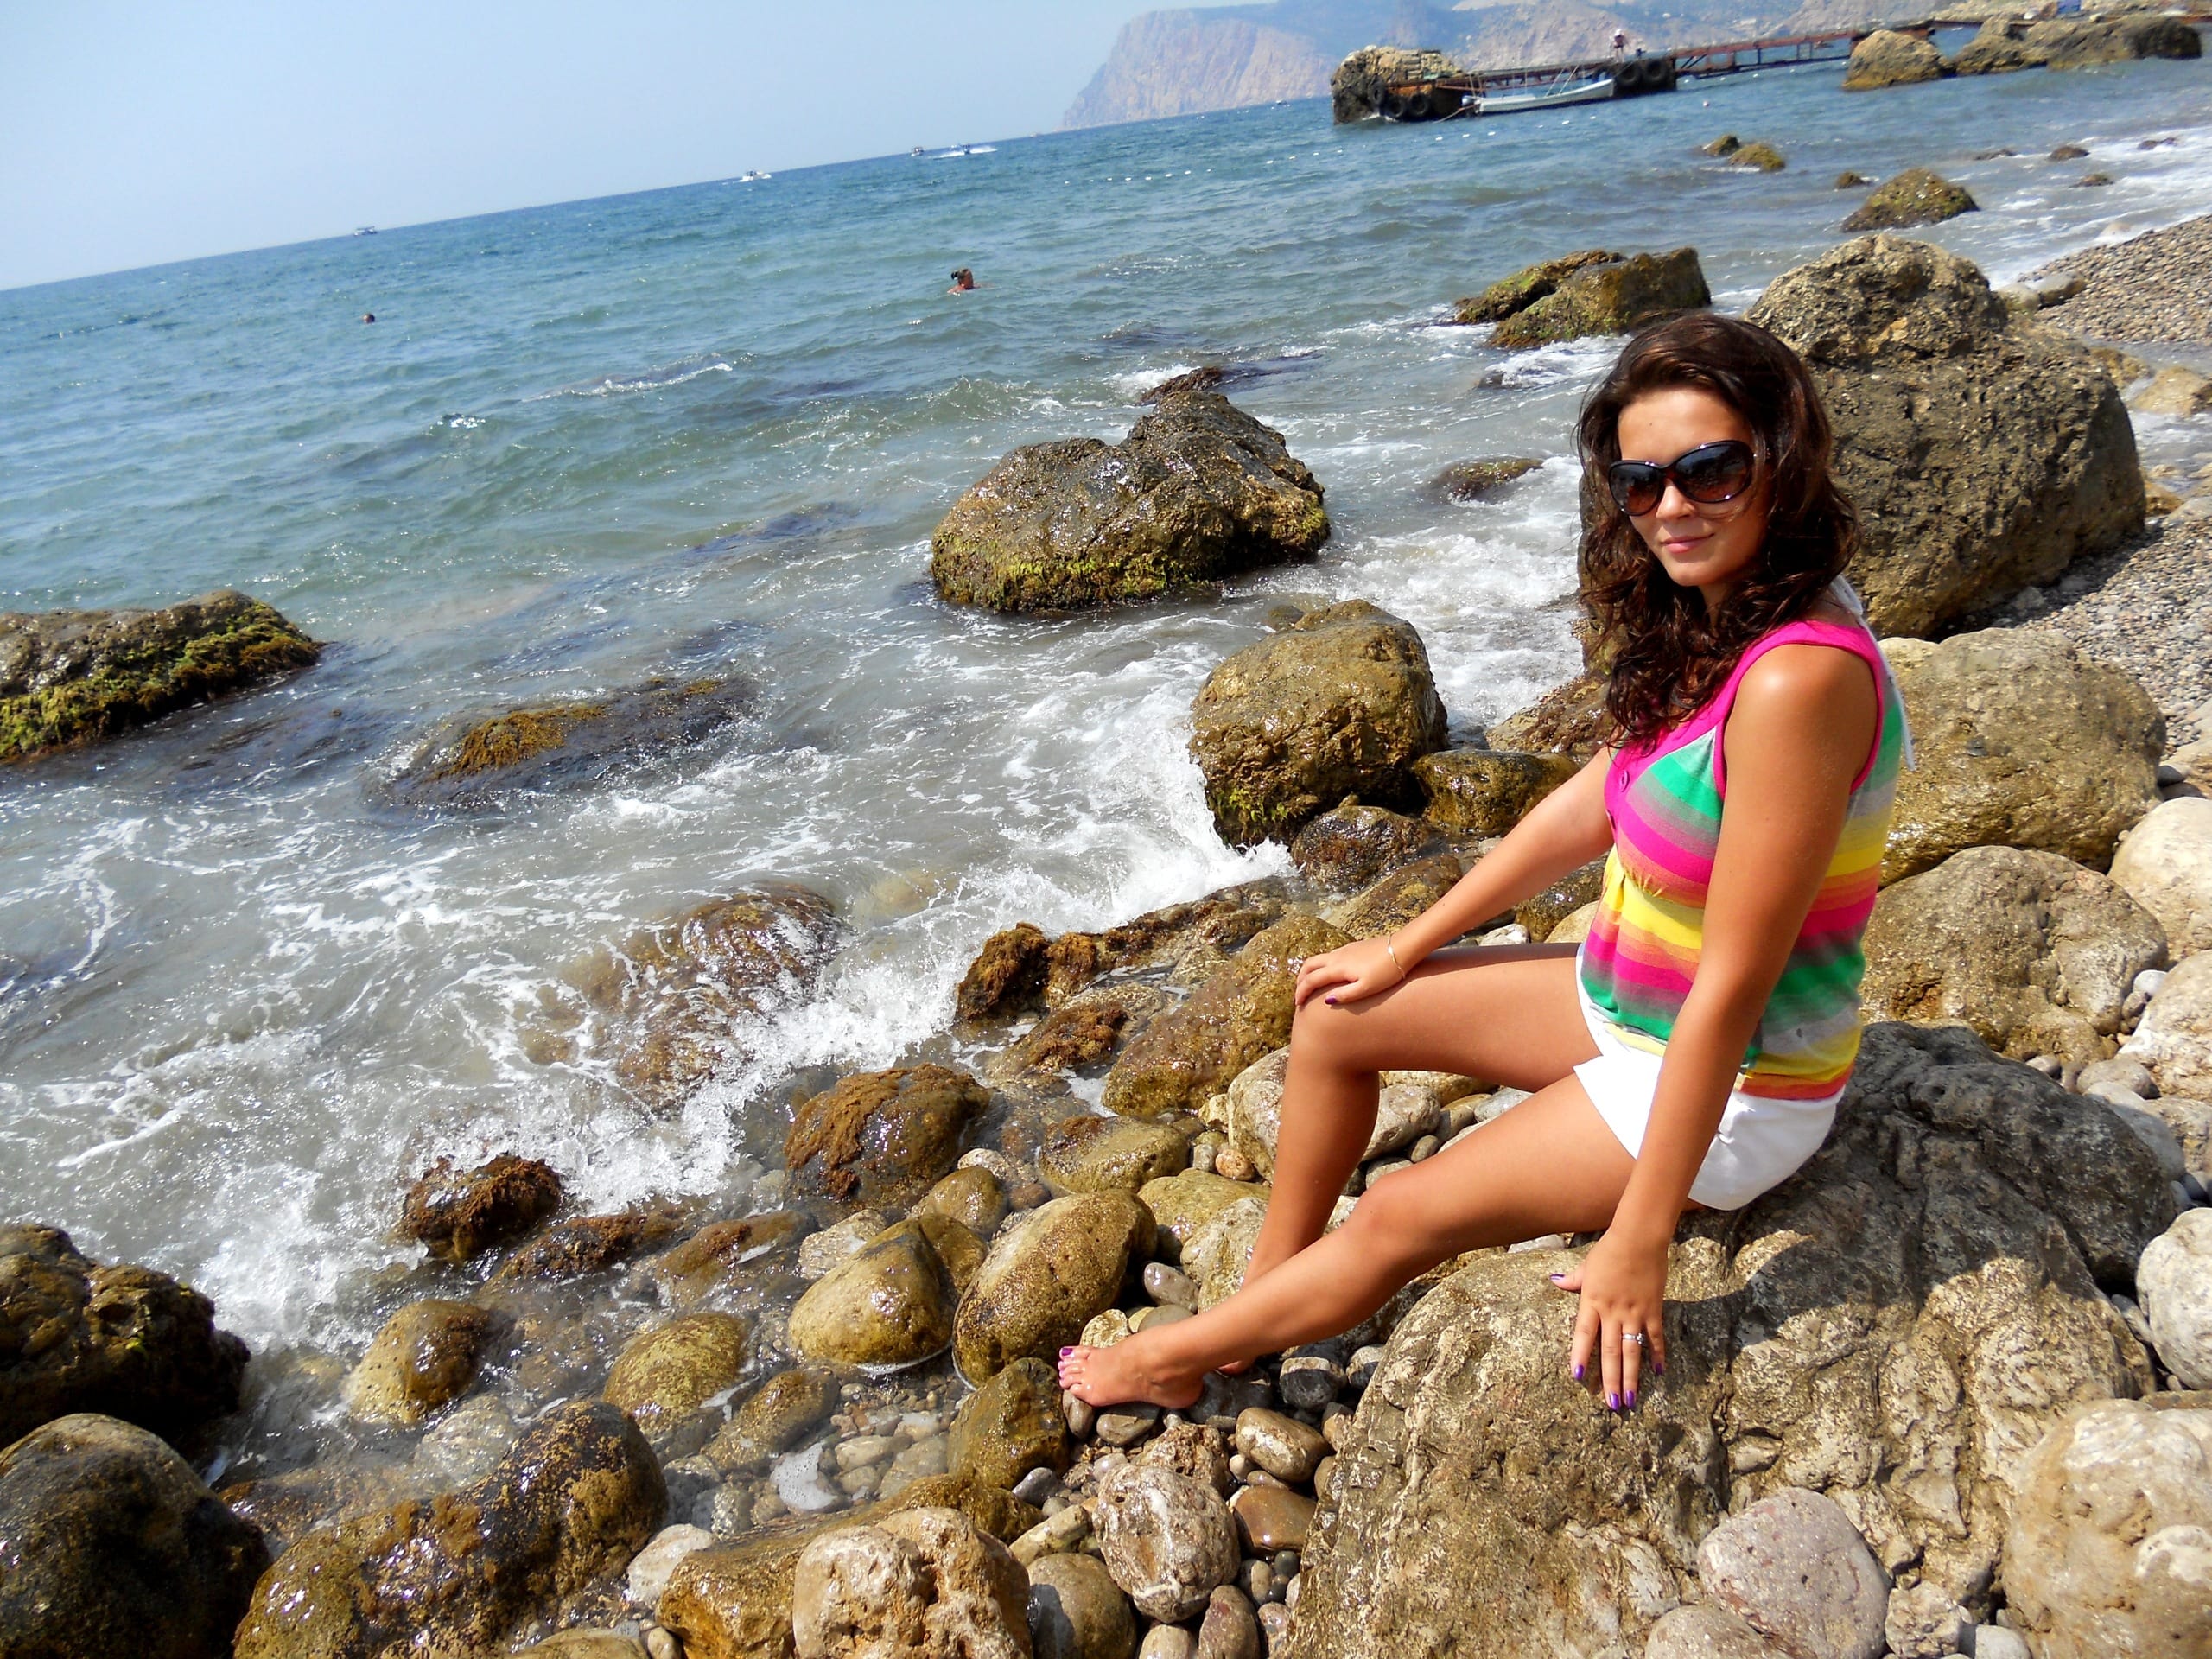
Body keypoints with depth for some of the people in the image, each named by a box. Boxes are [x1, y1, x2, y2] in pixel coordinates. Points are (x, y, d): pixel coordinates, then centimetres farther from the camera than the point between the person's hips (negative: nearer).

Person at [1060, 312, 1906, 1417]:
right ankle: (1269, 1291, 25)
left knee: (1398, 1222, -2)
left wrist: (1637, 1240, -23)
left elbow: (1733, 986, -30)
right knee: (1334, 1014, 10)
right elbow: (1593, 805, 6)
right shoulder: (1714, 621, -4)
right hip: (1626, 1000, 9)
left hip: (1730, 1085, -9)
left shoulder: (1798, 675, -32)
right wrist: (1407, 949, 11)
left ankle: (1178, 1360, 24)